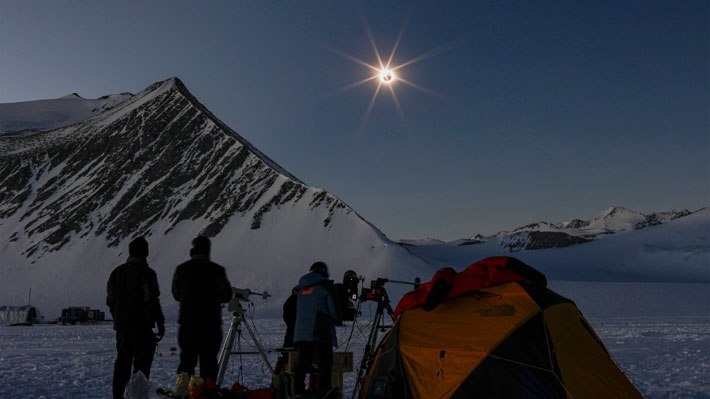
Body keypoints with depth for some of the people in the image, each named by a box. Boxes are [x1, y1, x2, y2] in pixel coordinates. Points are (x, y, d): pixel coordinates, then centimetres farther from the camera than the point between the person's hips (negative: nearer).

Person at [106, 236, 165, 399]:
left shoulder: (117, 272, 11)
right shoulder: (146, 273, -12)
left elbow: (110, 300, 15)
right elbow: (152, 301, -15)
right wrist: (160, 324, -8)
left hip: (121, 325, 7)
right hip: (141, 326, -7)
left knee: (122, 361, 14)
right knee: (142, 362, -1)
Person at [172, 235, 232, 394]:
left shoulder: (181, 269, 0)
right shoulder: (217, 270, -8)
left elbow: (176, 295, 12)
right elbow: (226, 296, -1)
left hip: (187, 323, 2)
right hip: (211, 323, -2)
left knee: (187, 357, 12)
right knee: (209, 359, 7)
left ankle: (183, 375, -12)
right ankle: (207, 390, 8)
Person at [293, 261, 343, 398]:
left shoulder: (302, 289, 18)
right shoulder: (326, 286, -1)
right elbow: (334, 310, -5)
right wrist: (338, 321, 16)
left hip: (301, 333, 6)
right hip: (320, 333, -6)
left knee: (302, 363, 7)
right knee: (324, 365, -4)